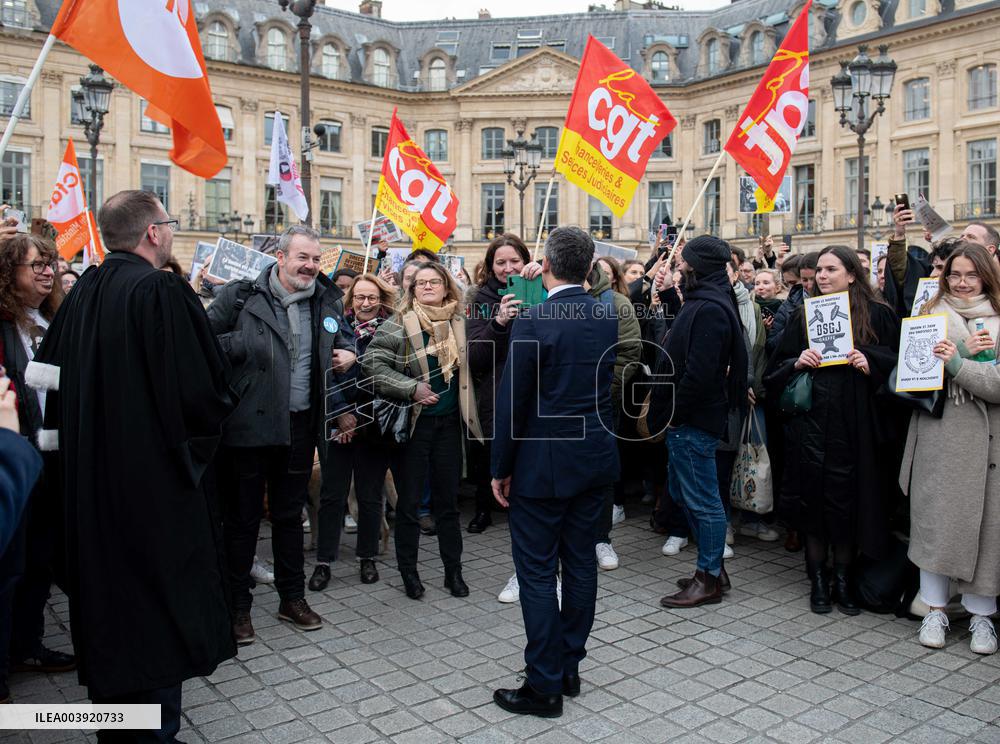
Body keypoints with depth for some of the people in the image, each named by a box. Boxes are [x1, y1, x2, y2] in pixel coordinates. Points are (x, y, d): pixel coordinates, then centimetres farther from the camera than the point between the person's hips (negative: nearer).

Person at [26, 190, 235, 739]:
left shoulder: (81, 293, 5)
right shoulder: (163, 292, -17)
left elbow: (51, 378, 11)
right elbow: (204, 388, -20)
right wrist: (201, 430, 0)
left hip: (91, 476, 8)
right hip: (157, 479, -8)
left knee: (108, 594, 18)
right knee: (159, 601, 4)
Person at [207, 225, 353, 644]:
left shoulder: (326, 302, 7)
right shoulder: (242, 296, -7)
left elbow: (343, 335, 26)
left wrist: (348, 352, 6)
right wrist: (243, 345, -18)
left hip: (299, 426, 4)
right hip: (249, 425, -4)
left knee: (290, 515, 17)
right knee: (243, 518, 7)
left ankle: (292, 598, 30)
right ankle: (238, 606, 21)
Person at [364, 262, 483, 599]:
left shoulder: (458, 322, 7)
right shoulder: (399, 324, -7)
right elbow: (373, 363, -13)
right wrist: (412, 388, -19)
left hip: (449, 422, 4)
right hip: (414, 422, -3)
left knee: (448, 499, 11)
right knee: (409, 500, 5)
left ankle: (453, 570, 22)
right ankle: (408, 570, 20)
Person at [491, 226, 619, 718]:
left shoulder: (533, 322, -16)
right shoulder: (607, 318, 2)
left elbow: (512, 401, -14)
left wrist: (501, 468, -6)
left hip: (544, 463, -6)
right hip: (596, 457, 7)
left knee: (537, 572, 4)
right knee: (580, 562, 15)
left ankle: (545, 686, 12)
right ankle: (569, 668, 28)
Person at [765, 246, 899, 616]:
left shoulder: (877, 315, 4)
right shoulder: (803, 317, 10)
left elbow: (897, 362, 4)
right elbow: (776, 370, 10)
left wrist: (870, 362, -13)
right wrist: (797, 363, -10)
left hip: (854, 424, -1)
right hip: (810, 423, 1)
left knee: (849, 501, 4)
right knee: (813, 499, 4)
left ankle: (843, 578, 20)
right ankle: (818, 579, 17)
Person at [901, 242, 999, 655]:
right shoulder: (930, 314, 7)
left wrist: (957, 363, -20)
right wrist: (963, 351, -13)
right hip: (937, 433, 0)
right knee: (934, 517, 3)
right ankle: (935, 609, 16)